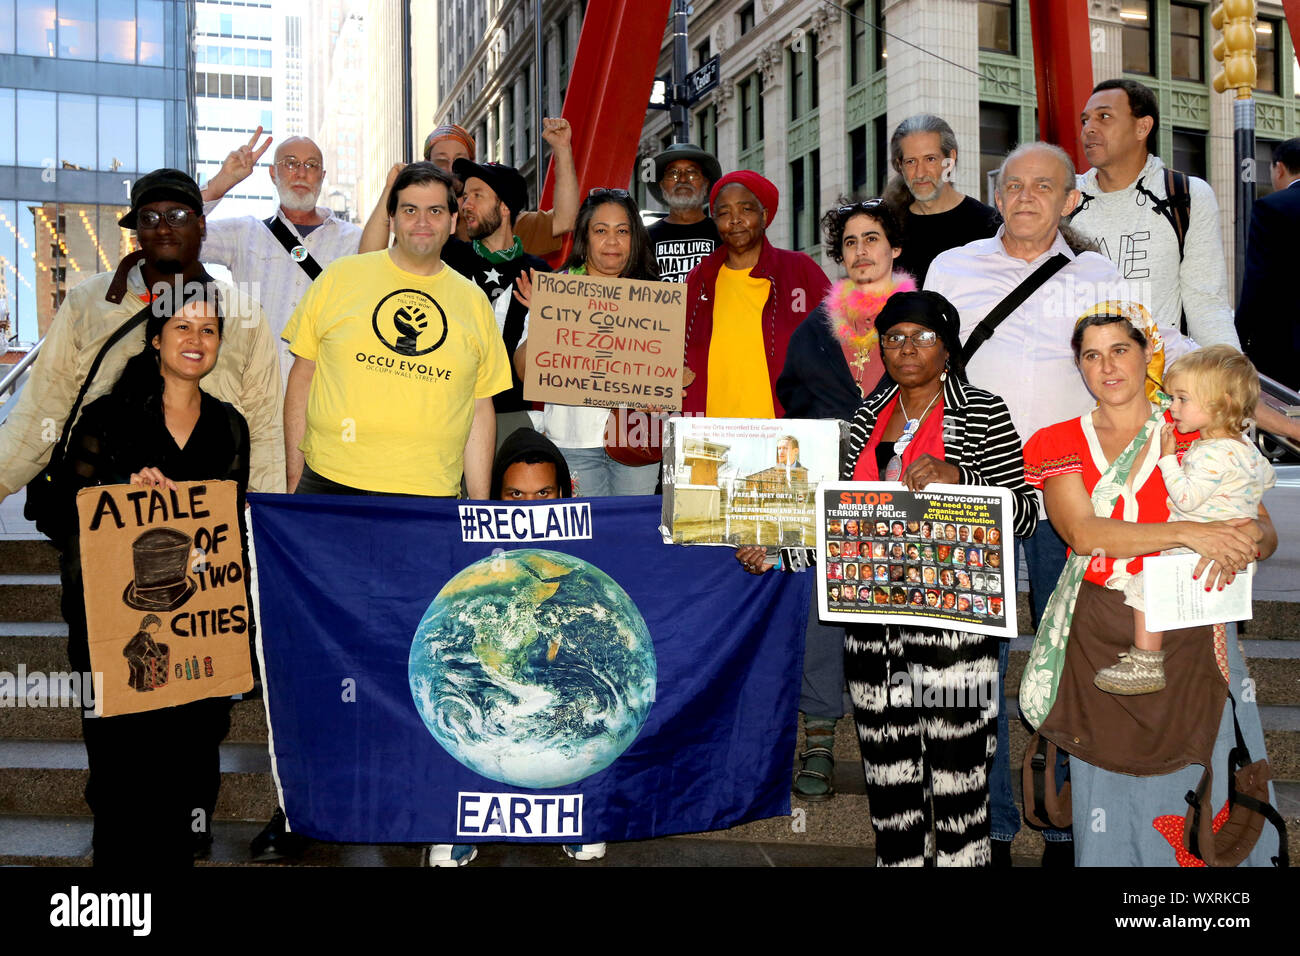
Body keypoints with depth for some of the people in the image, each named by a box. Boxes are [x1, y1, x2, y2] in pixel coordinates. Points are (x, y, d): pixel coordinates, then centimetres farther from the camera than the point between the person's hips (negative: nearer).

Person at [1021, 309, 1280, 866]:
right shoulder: (1060, 445, 5)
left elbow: (1266, 536, 5)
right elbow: (1081, 532, -13)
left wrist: (1248, 538, -20)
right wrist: (1189, 533, -22)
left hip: (1186, 637, 0)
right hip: (1097, 638, 0)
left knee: (1188, 791, 2)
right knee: (1106, 797, 6)